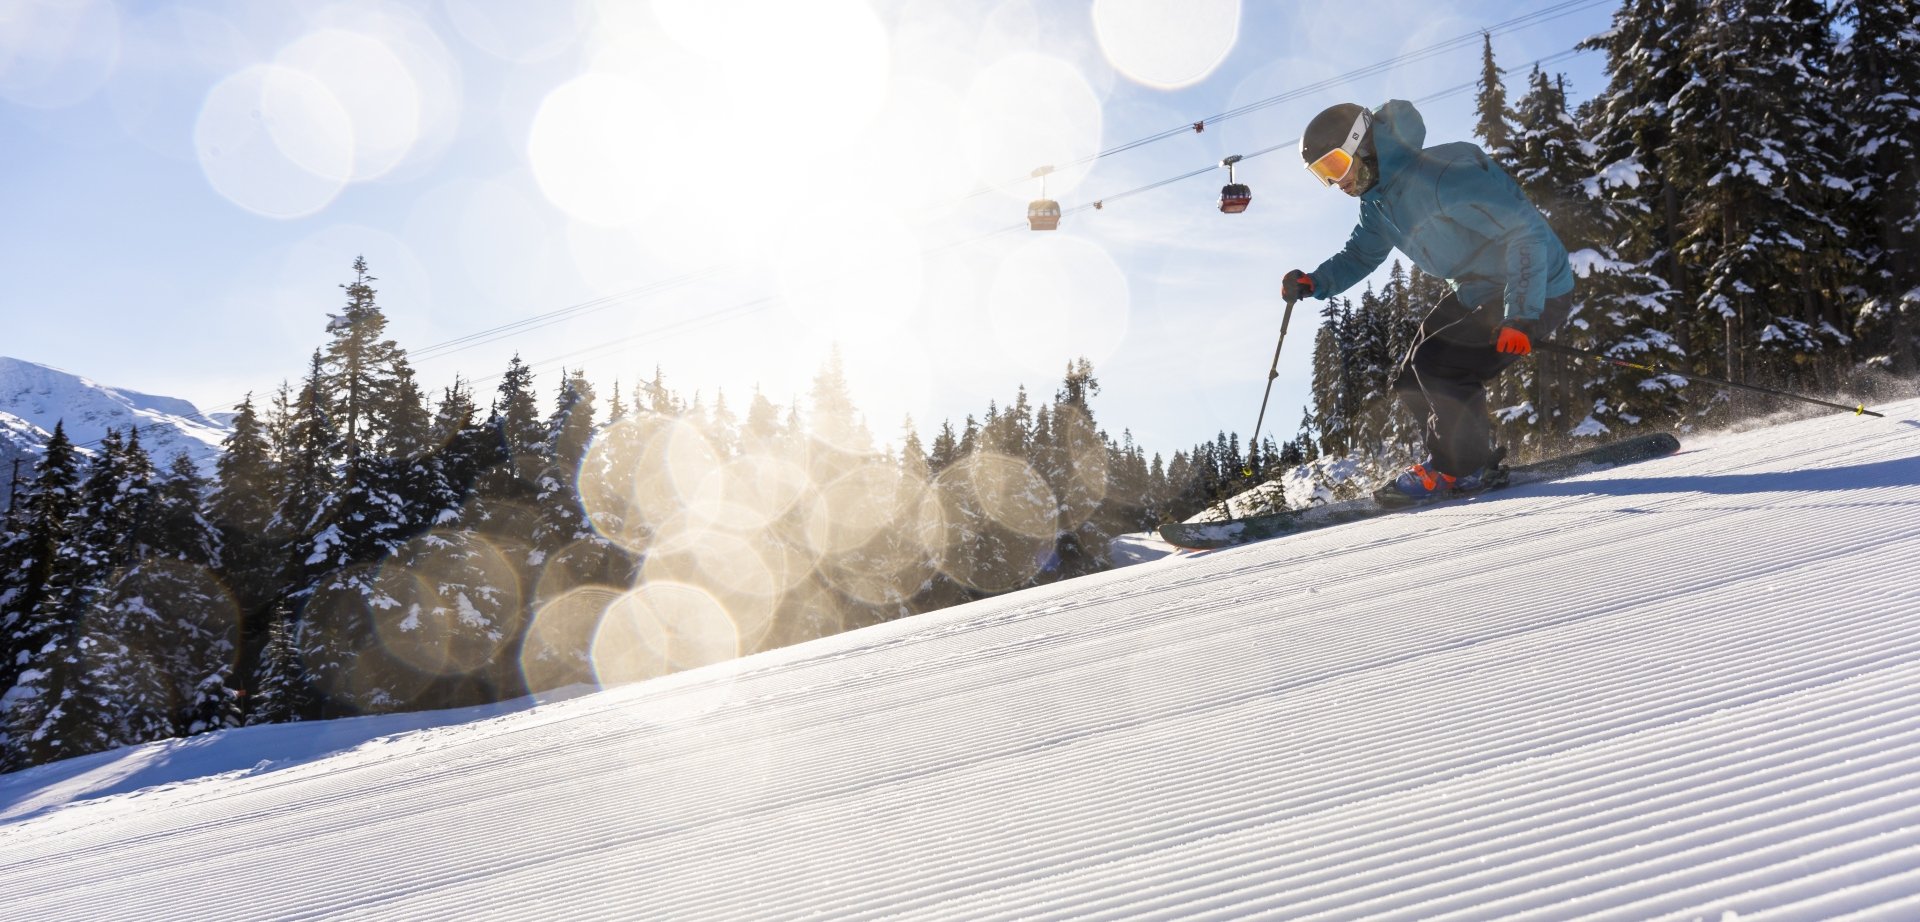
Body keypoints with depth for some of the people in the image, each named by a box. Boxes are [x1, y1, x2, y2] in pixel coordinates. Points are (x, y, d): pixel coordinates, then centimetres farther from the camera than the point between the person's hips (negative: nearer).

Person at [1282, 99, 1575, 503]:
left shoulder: (1441, 175, -29)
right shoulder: (1378, 200, 1)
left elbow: (1528, 231, -29)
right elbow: (1359, 256, 15)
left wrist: (1520, 316, -33)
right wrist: (1313, 283, -7)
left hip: (1535, 293, -10)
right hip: (1476, 292, 10)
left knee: (1435, 363, -21)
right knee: (1412, 384, 6)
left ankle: (1462, 468, -2)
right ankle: (1475, 458, 22)